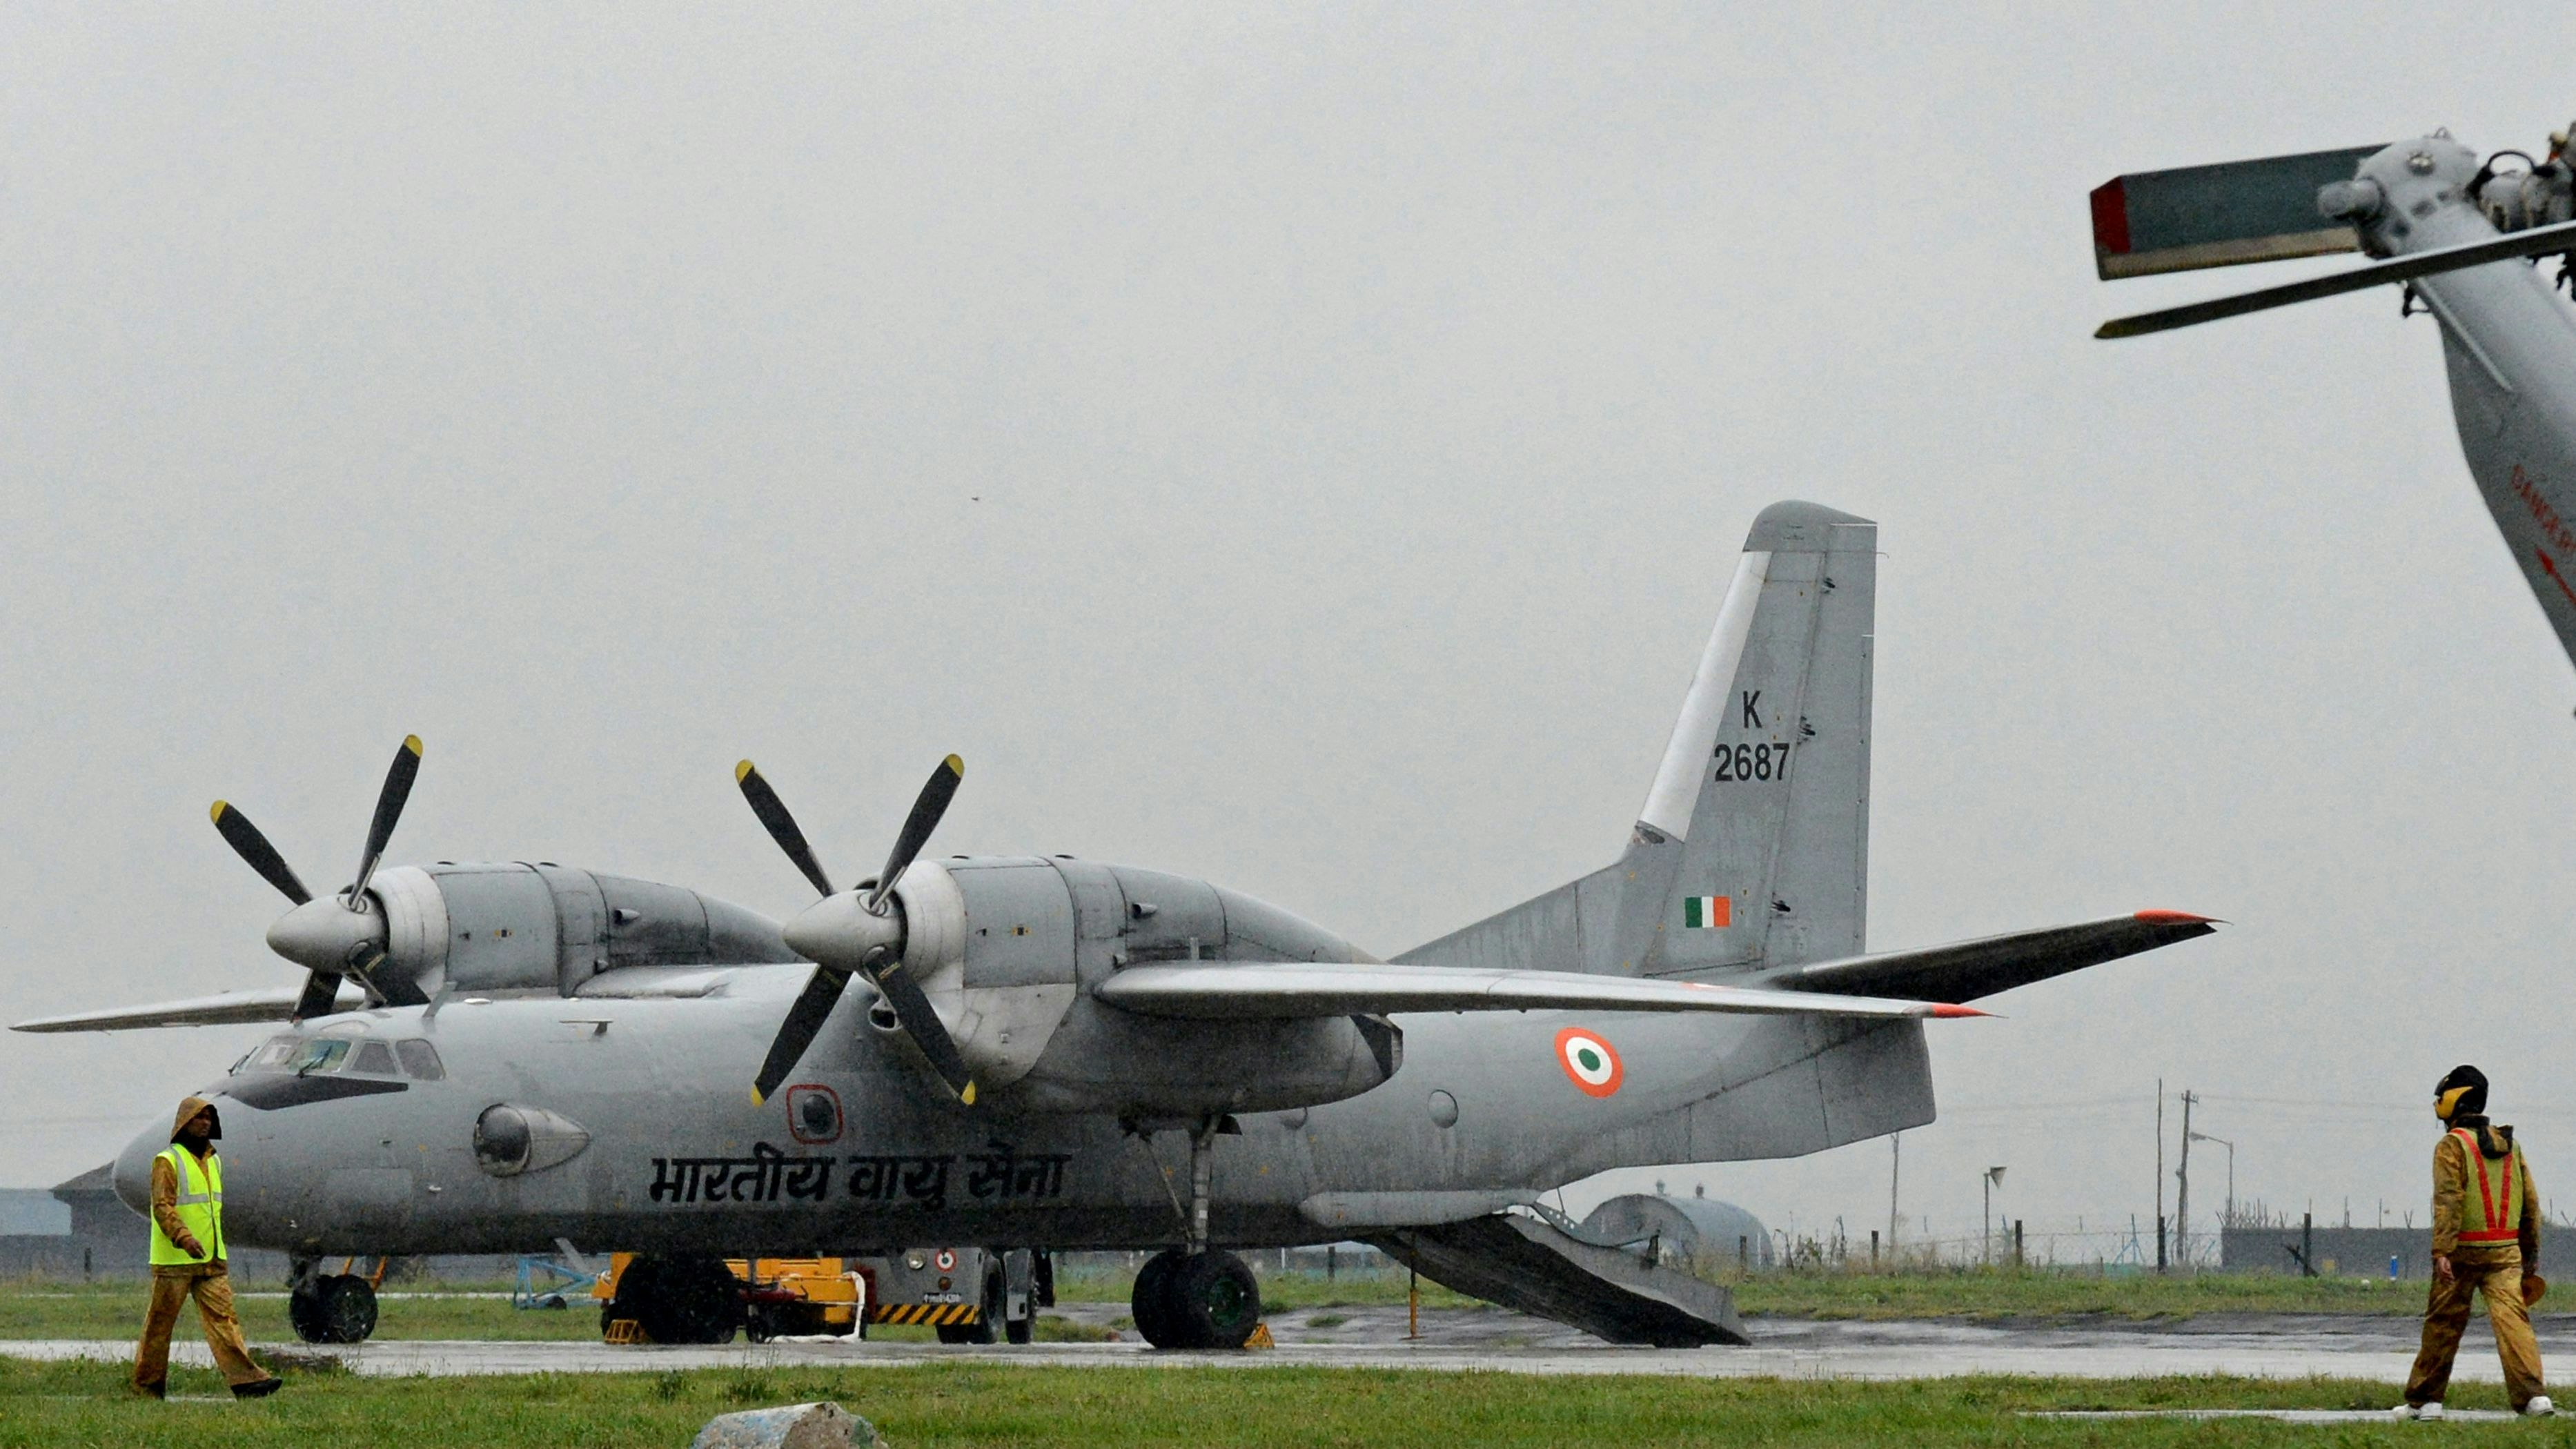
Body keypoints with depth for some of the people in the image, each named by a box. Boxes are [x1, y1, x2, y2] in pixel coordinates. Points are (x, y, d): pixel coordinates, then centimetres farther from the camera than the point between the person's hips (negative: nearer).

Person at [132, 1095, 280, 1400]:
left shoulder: (213, 1161, 17)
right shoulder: (168, 1161, -7)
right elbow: (162, 1206, -17)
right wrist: (183, 1237, -29)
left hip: (212, 1260, 6)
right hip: (174, 1260, -6)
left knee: (223, 1316, -4)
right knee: (160, 1321, 1)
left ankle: (245, 1378, -12)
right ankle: (148, 1385, 9)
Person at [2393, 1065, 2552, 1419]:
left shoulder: (2452, 1145, -6)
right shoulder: (2510, 1145, 13)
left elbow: (2448, 1201, -16)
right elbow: (2530, 1203, 14)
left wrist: (2442, 1251, -21)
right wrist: (2531, 1254, 20)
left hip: (2464, 1251, -4)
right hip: (2506, 1251, 4)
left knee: (2443, 1324, 7)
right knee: (2511, 1317, -5)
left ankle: (2424, 1399, 16)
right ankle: (2531, 1393, -21)